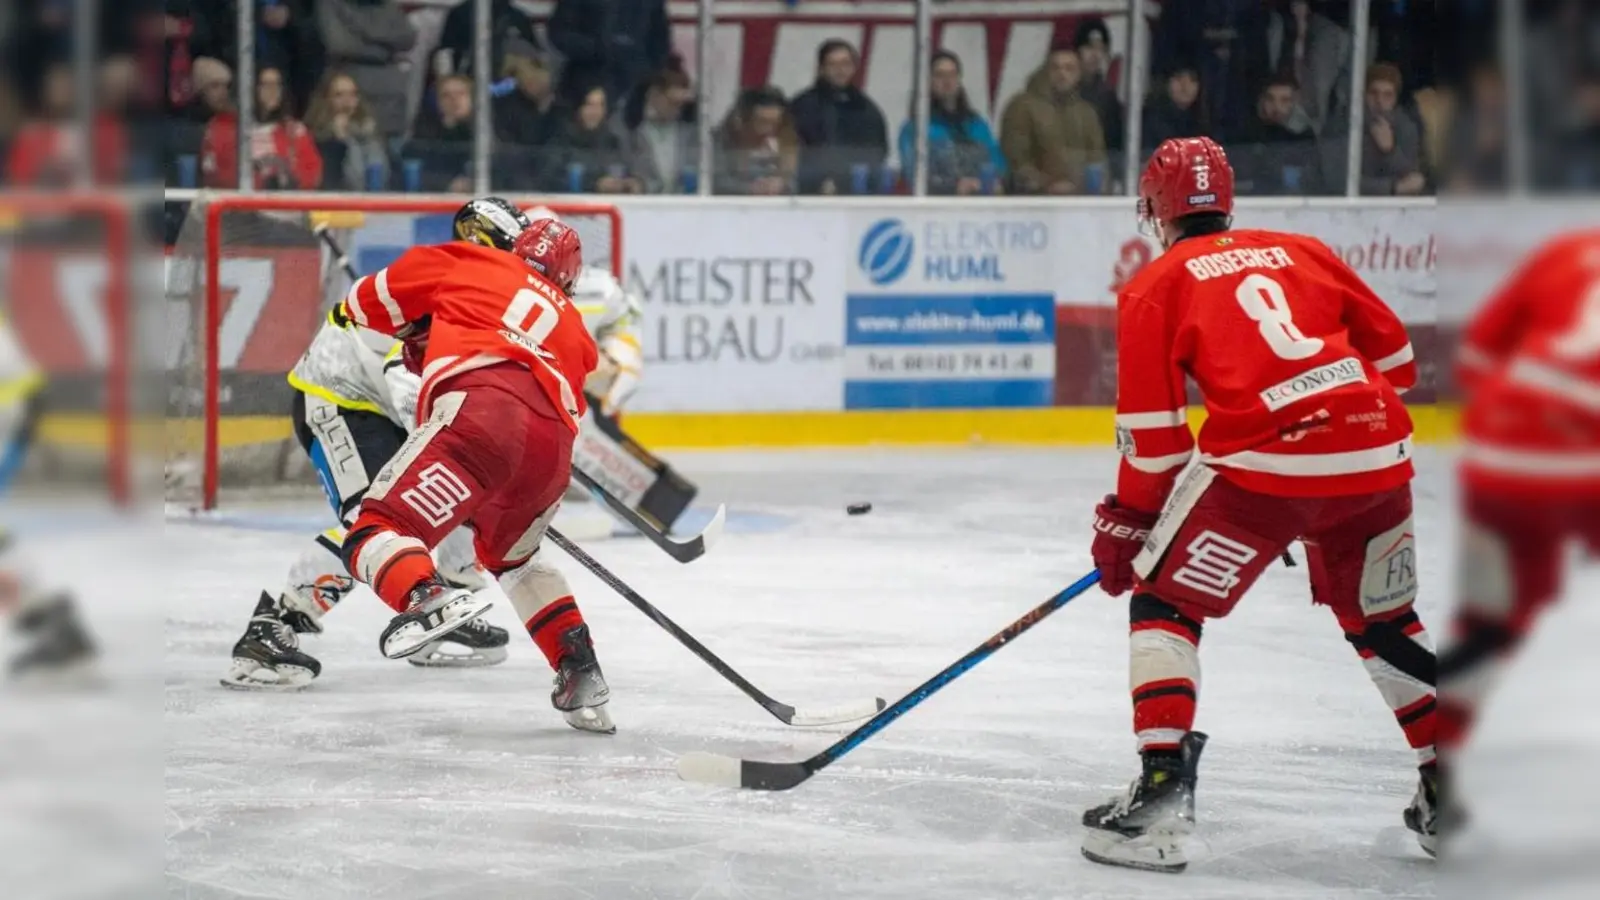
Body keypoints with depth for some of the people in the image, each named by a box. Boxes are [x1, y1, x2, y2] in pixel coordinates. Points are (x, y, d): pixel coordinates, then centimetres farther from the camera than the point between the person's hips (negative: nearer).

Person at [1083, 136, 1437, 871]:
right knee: (1383, 619, 26)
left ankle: (1162, 789, -4)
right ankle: (1450, 792, 27)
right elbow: (1393, 355, 22)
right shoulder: (1301, 252, 22)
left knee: (1165, 604, 10)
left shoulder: (1154, 286, 10)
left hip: (1263, 462, -5)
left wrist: (1128, 521, 16)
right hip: (1377, 459, 5)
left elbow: (1153, 429, 5)